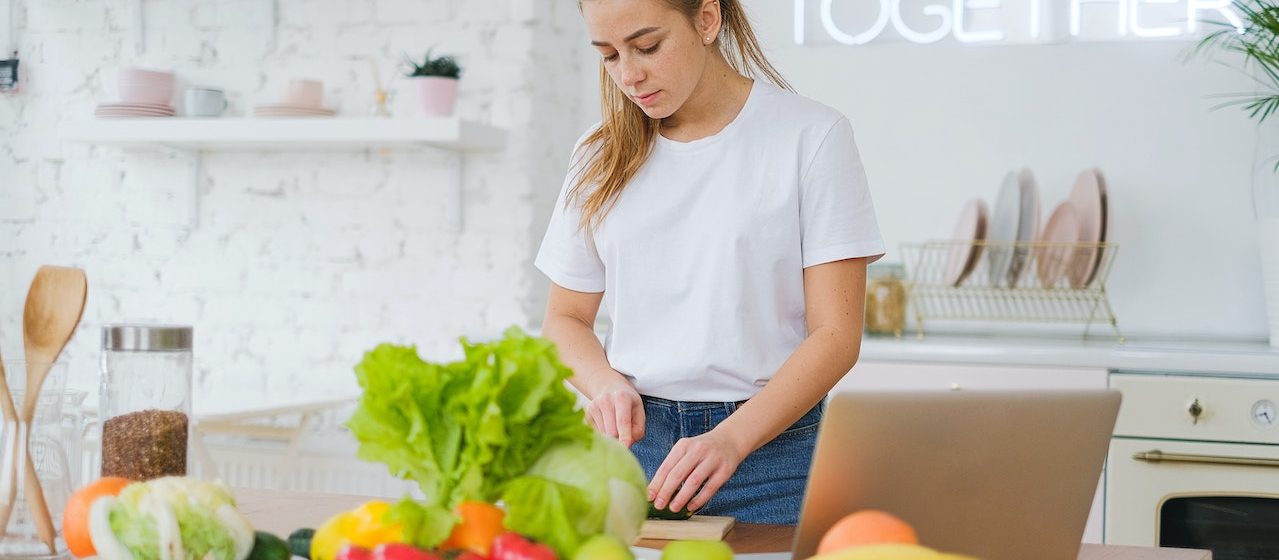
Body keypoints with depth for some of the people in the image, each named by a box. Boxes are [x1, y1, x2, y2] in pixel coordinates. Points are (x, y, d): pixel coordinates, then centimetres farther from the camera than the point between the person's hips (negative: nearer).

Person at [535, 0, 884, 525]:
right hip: (631, 442, 3)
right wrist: (607, 385, -7)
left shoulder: (811, 135, -4)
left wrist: (731, 439, -22)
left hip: (767, 448, -3)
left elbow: (836, 335, -9)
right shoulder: (601, 156, 9)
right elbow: (565, 319, 15)